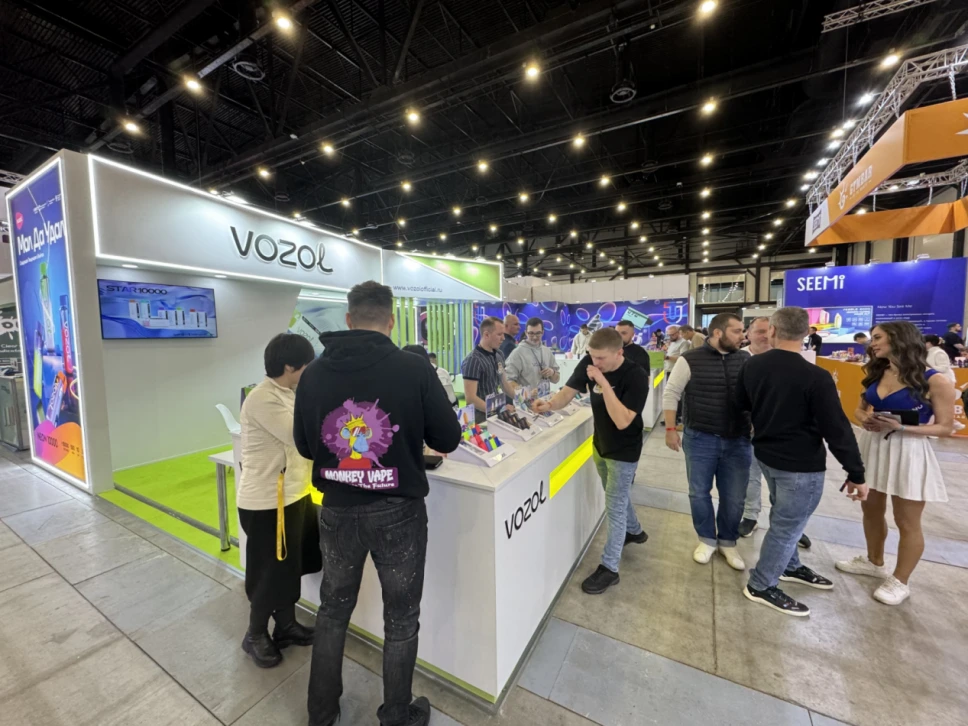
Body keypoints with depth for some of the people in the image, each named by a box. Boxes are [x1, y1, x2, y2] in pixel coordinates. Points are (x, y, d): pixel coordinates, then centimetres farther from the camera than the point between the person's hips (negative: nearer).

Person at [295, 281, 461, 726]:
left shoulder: (314, 372, -5)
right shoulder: (413, 368, -16)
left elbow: (304, 446, 5)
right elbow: (448, 439, -9)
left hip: (338, 510, 4)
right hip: (398, 512, -3)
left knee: (333, 610, 27)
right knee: (400, 618, 19)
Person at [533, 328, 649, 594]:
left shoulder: (636, 376, -29)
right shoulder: (589, 362, -13)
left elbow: (622, 421, -35)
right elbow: (568, 392, -12)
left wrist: (603, 383, -41)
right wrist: (549, 404, -33)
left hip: (623, 451, -6)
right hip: (600, 443, 7)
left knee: (614, 506, 3)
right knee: (617, 496, 26)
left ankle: (609, 568, 18)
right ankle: (634, 531, 53)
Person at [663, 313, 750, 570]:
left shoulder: (746, 361, 3)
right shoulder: (690, 360, -8)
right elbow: (671, 394, -5)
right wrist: (670, 429, -9)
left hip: (738, 440, 3)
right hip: (700, 439, -3)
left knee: (734, 497, 12)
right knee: (699, 493, 10)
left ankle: (728, 542, 35)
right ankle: (707, 539, 32)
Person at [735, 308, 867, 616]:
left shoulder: (752, 366, -5)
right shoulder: (816, 377, -23)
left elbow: (741, 404, 11)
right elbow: (837, 429, -18)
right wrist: (856, 473, -7)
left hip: (766, 453, 6)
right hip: (801, 464, -6)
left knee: (783, 517, 25)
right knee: (787, 524, 8)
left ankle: (790, 567, 44)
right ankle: (760, 586, 20)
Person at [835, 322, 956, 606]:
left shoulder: (934, 381, -12)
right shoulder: (875, 373, 4)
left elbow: (946, 427, -10)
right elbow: (861, 408, 10)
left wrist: (900, 427, -24)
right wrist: (865, 419, -12)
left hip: (908, 453, -5)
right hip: (871, 448, 6)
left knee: (907, 522, 9)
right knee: (871, 510, 18)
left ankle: (900, 582, 26)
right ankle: (874, 562, 39)